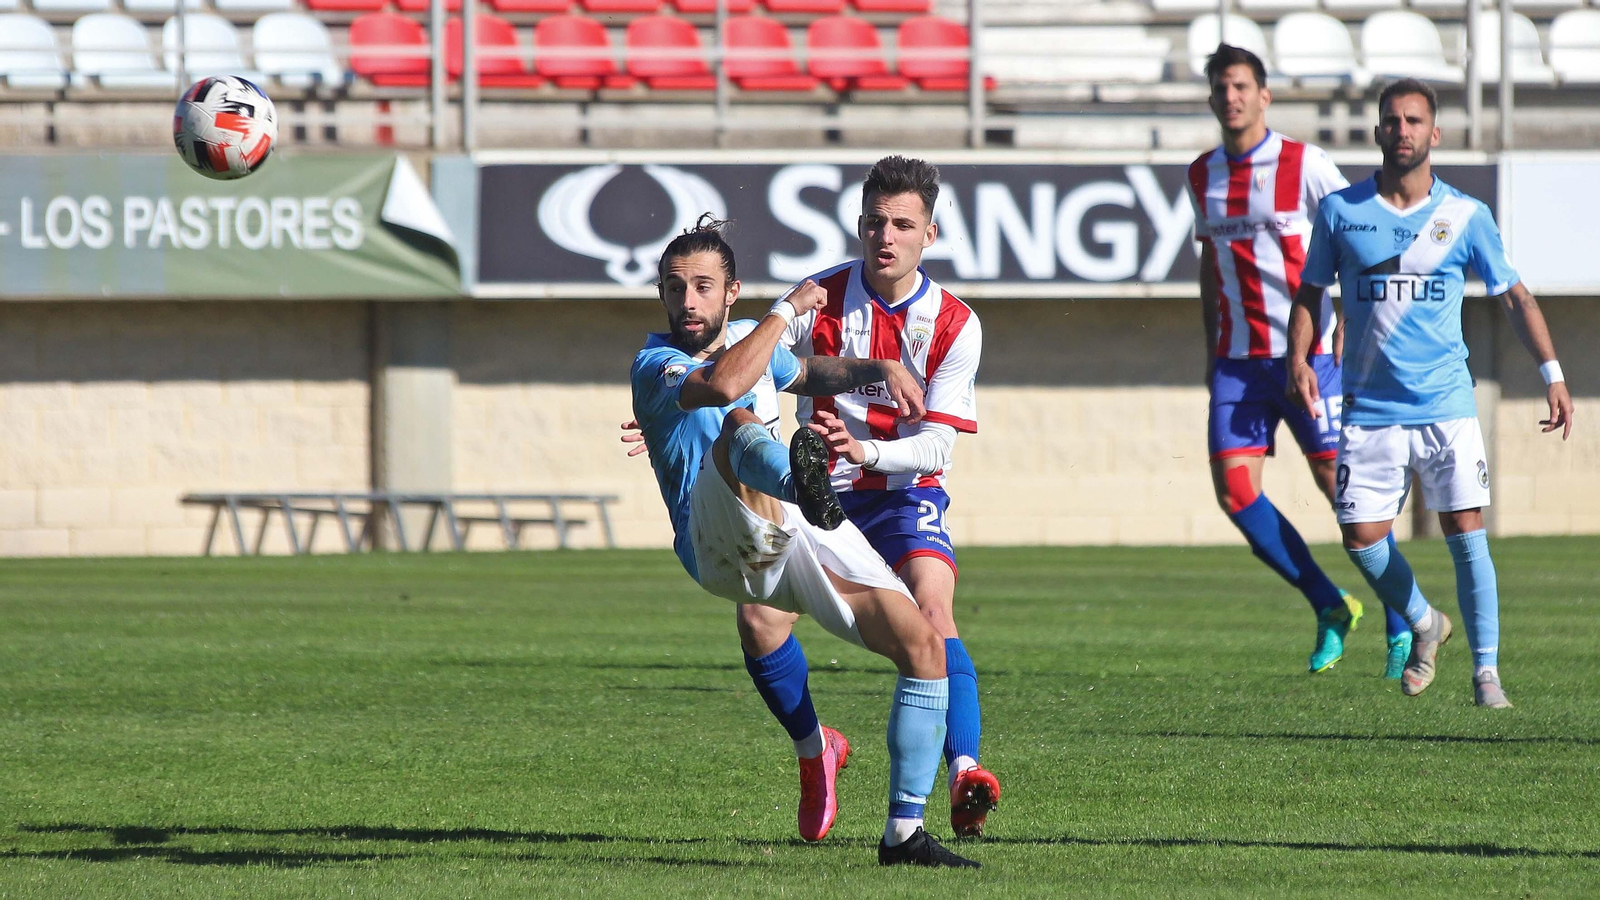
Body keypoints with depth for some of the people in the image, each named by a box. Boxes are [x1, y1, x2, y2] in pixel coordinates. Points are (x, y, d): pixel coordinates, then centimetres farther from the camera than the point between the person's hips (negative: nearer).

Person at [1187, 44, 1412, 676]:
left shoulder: (1304, 165, -7)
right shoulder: (1202, 175, 10)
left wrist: (1349, 330, -12)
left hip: (1308, 353, -5)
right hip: (1238, 360, 5)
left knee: (1340, 481, -4)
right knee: (1233, 487, -7)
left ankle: (1401, 628, 9)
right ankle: (1329, 607, 8)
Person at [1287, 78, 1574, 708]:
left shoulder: (1465, 217, 2)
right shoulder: (1340, 212, 3)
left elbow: (1513, 296, 8)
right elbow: (1310, 291, 13)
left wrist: (1552, 374, 0)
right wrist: (1298, 357, -3)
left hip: (1446, 405, -1)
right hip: (1369, 411, 1)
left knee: (1465, 532, -9)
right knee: (1362, 539, -3)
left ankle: (1486, 674, 1)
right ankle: (1424, 625, 25)